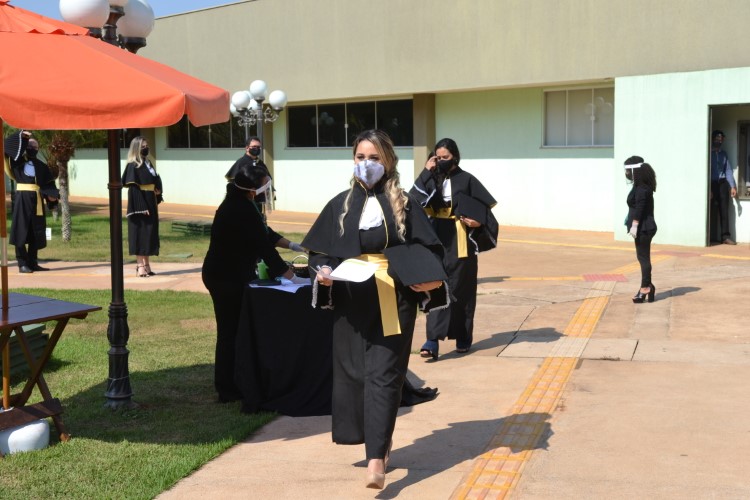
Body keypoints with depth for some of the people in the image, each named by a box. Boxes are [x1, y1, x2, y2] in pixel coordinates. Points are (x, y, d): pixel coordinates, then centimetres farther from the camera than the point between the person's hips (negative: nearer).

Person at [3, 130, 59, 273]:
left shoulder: (41, 166, 15)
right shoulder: (18, 161, 7)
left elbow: (49, 184, 9)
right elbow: (7, 145, -5)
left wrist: (51, 195, -10)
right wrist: (21, 136, -16)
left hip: (36, 200, 4)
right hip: (22, 198, -4)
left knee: (36, 232, 6)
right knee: (21, 230, -6)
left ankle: (32, 262, 15)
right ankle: (22, 264, -5)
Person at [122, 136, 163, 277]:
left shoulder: (148, 163, 13)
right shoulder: (133, 166, -11)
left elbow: (156, 182, 18)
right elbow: (133, 188, -16)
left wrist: (157, 201, 7)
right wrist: (141, 208, -21)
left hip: (150, 204, 8)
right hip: (140, 204, -8)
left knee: (150, 233, 10)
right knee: (140, 233, -4)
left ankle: (146, 265, 17)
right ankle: (140, 266, 0)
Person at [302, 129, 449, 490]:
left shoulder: (404, 204, 2)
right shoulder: (340, 205, 8)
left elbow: (428, 249, 1)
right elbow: (320, 250, 10)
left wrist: (433, 279, -17)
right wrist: (322, 271, -10)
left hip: (393, 303, -3)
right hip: (351, 303, 3)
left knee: (383, 374, -8)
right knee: (352, 371, 7)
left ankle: (376, 459, -10)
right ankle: (380, 440, 27)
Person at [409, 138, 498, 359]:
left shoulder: (466, 180, -1)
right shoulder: (432, 179, 6)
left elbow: (485, 207, 2)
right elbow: (414, 198, -10)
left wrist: (478, 221, -17)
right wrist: (426, 172, -12)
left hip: (460, 241, -2)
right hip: (438, 240, 2)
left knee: (461, 289, 5)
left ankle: (463, 337, 18)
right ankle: (433, 340, -11)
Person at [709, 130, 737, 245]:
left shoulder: (723, 154, 17)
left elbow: (728, 170, 14)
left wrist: (732, 186, 4)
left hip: (722, 183, 4)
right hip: (711, 183, -4)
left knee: (724, 209, -2)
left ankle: (726, 236, -4)